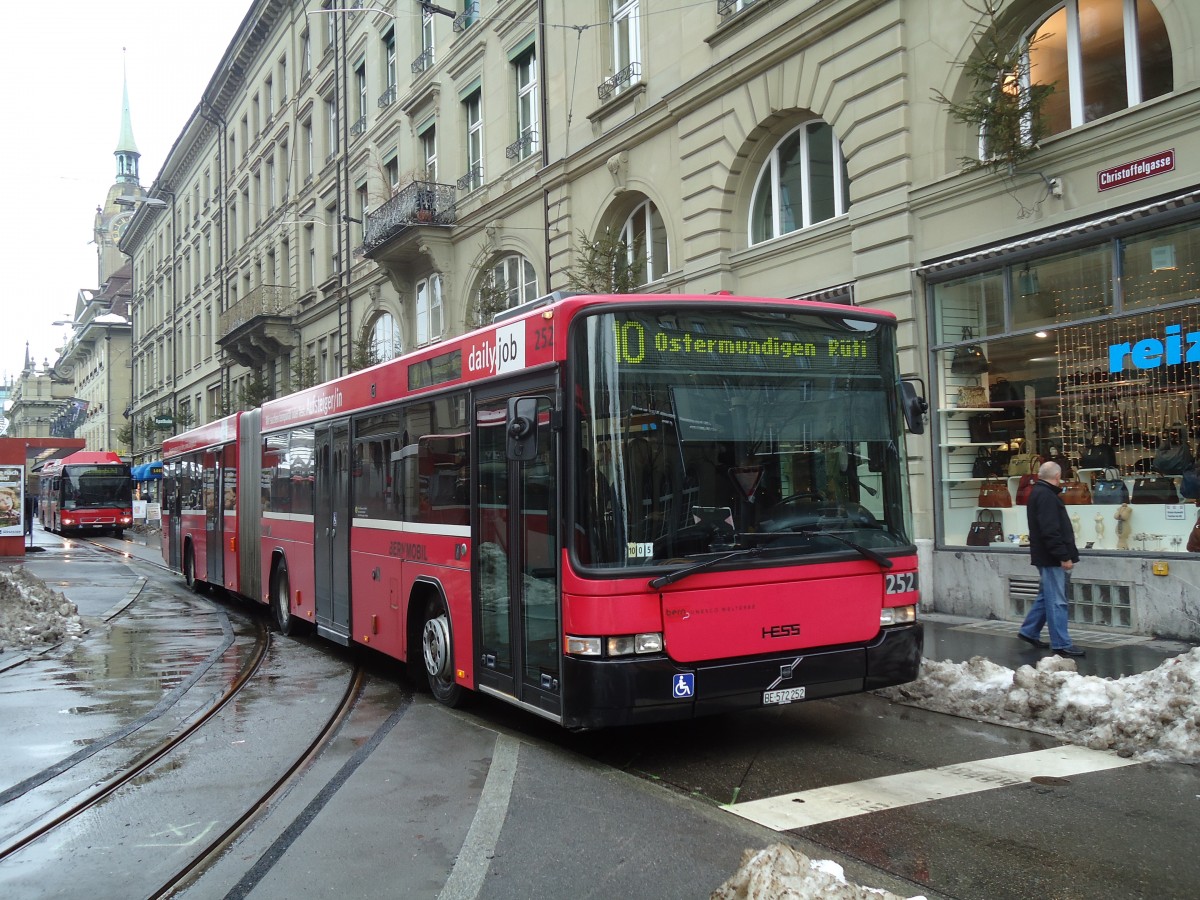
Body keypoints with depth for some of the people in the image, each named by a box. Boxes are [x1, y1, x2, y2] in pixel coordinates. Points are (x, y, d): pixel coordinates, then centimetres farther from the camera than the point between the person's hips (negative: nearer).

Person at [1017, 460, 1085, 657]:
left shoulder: (1039, 492, 17)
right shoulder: (1046, 496, -17)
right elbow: (1050, 531, -24)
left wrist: (1064, 554, 23)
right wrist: (1064, 556, -23)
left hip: (1046, 557, 11)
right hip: (1051, 558, -11)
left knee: (1046, 597, 19)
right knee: (1056, 602, -7)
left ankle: (1029, 632, 26)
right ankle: (1061, 644, -4)